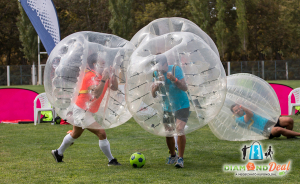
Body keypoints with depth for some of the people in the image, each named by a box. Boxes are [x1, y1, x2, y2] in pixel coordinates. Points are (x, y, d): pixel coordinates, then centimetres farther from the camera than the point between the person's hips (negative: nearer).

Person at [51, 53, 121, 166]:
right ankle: (111, 160, -8)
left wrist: (113, 75, -9)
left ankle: (58, 153, 44)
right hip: (82, 111, -11)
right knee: (101, 133, -15)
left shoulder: (103, 75, 5)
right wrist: (103, 79, -38)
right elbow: (96, 94, -37)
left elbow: (114, 88, 3)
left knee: (75, 134, 26)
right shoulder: (90, 76, -23)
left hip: (87, 111, 11)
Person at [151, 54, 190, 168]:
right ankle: (173, 156, 29)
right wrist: (157, 84, -25)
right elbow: (153, 95, -7)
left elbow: (185, 88, -24)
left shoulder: (175, 70, -17)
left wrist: (175, 80, -39)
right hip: (167, 107, 5)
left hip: (182, 106, -5)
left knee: (180, 130, -18)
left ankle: (180, 158, -11)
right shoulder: (157, 74, -5)